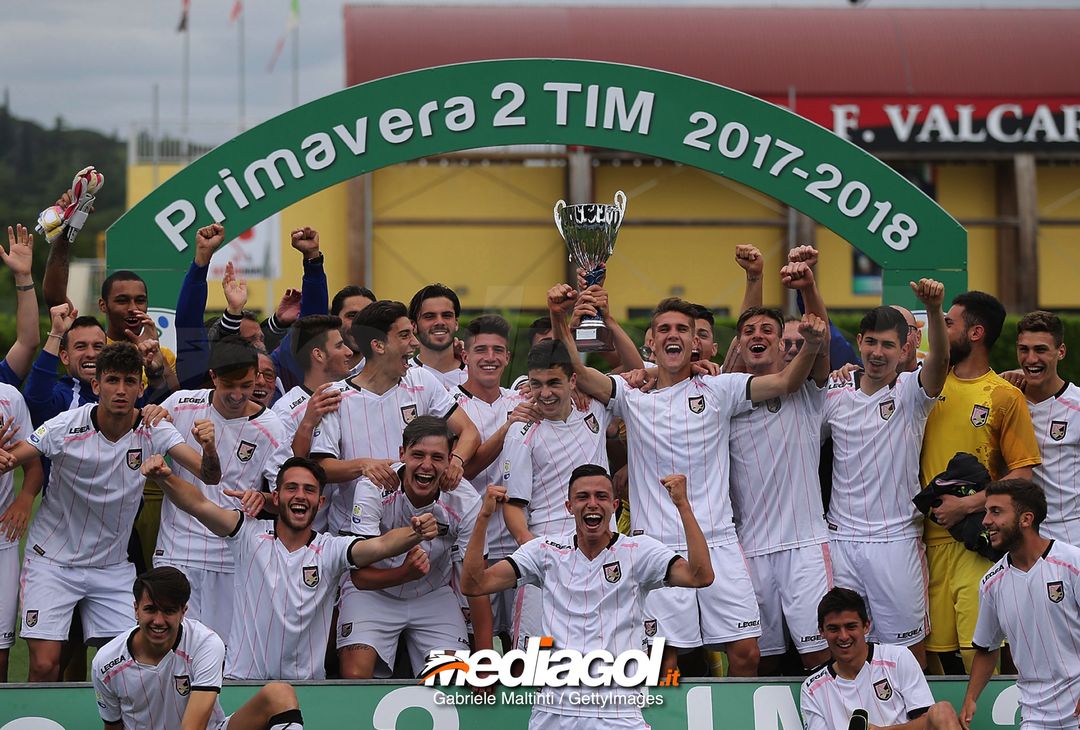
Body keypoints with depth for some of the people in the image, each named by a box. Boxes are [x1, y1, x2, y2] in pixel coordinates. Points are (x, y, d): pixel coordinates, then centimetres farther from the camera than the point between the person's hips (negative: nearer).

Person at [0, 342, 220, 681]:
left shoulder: (154, 431, -10)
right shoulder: (64, 427, -16)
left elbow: (209, 475, -17)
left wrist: (208, 447, -40)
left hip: (112, 566, 2)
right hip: (51, 561, -2)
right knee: (45, 665, -12)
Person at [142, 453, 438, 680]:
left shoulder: (331, 549, 1)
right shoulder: (250, 536, 2)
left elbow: (380, 545, -16)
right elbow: (199, 505, -11)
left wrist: (415, 533, -37)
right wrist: (164, 477, -29)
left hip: (308, 682, 1)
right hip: (243, 678, -1)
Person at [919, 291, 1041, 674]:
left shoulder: (1005, 396, -1)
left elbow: (1022, 474, -5)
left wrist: (967, 505, -13)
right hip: (930, 538, 4)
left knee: (977, 651, -13)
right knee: (939, 645, 1)